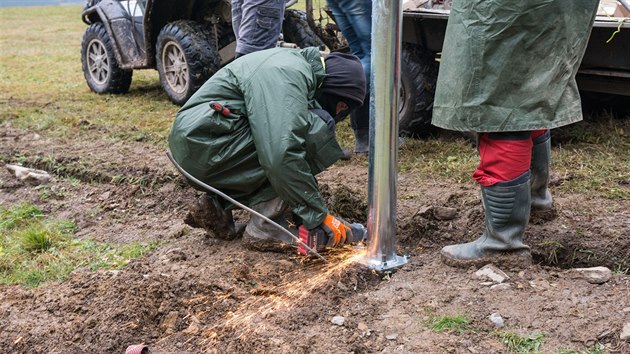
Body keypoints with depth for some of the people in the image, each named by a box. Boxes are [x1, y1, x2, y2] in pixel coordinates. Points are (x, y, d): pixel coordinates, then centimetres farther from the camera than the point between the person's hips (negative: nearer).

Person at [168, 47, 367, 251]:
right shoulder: (288, 75, -17)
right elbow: (282, 155, -28)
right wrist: (318, 215, -19)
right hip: (203, 145, -10)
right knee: (314, 129, -16)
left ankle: (217, 204, 12)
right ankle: (265, 228, -12)